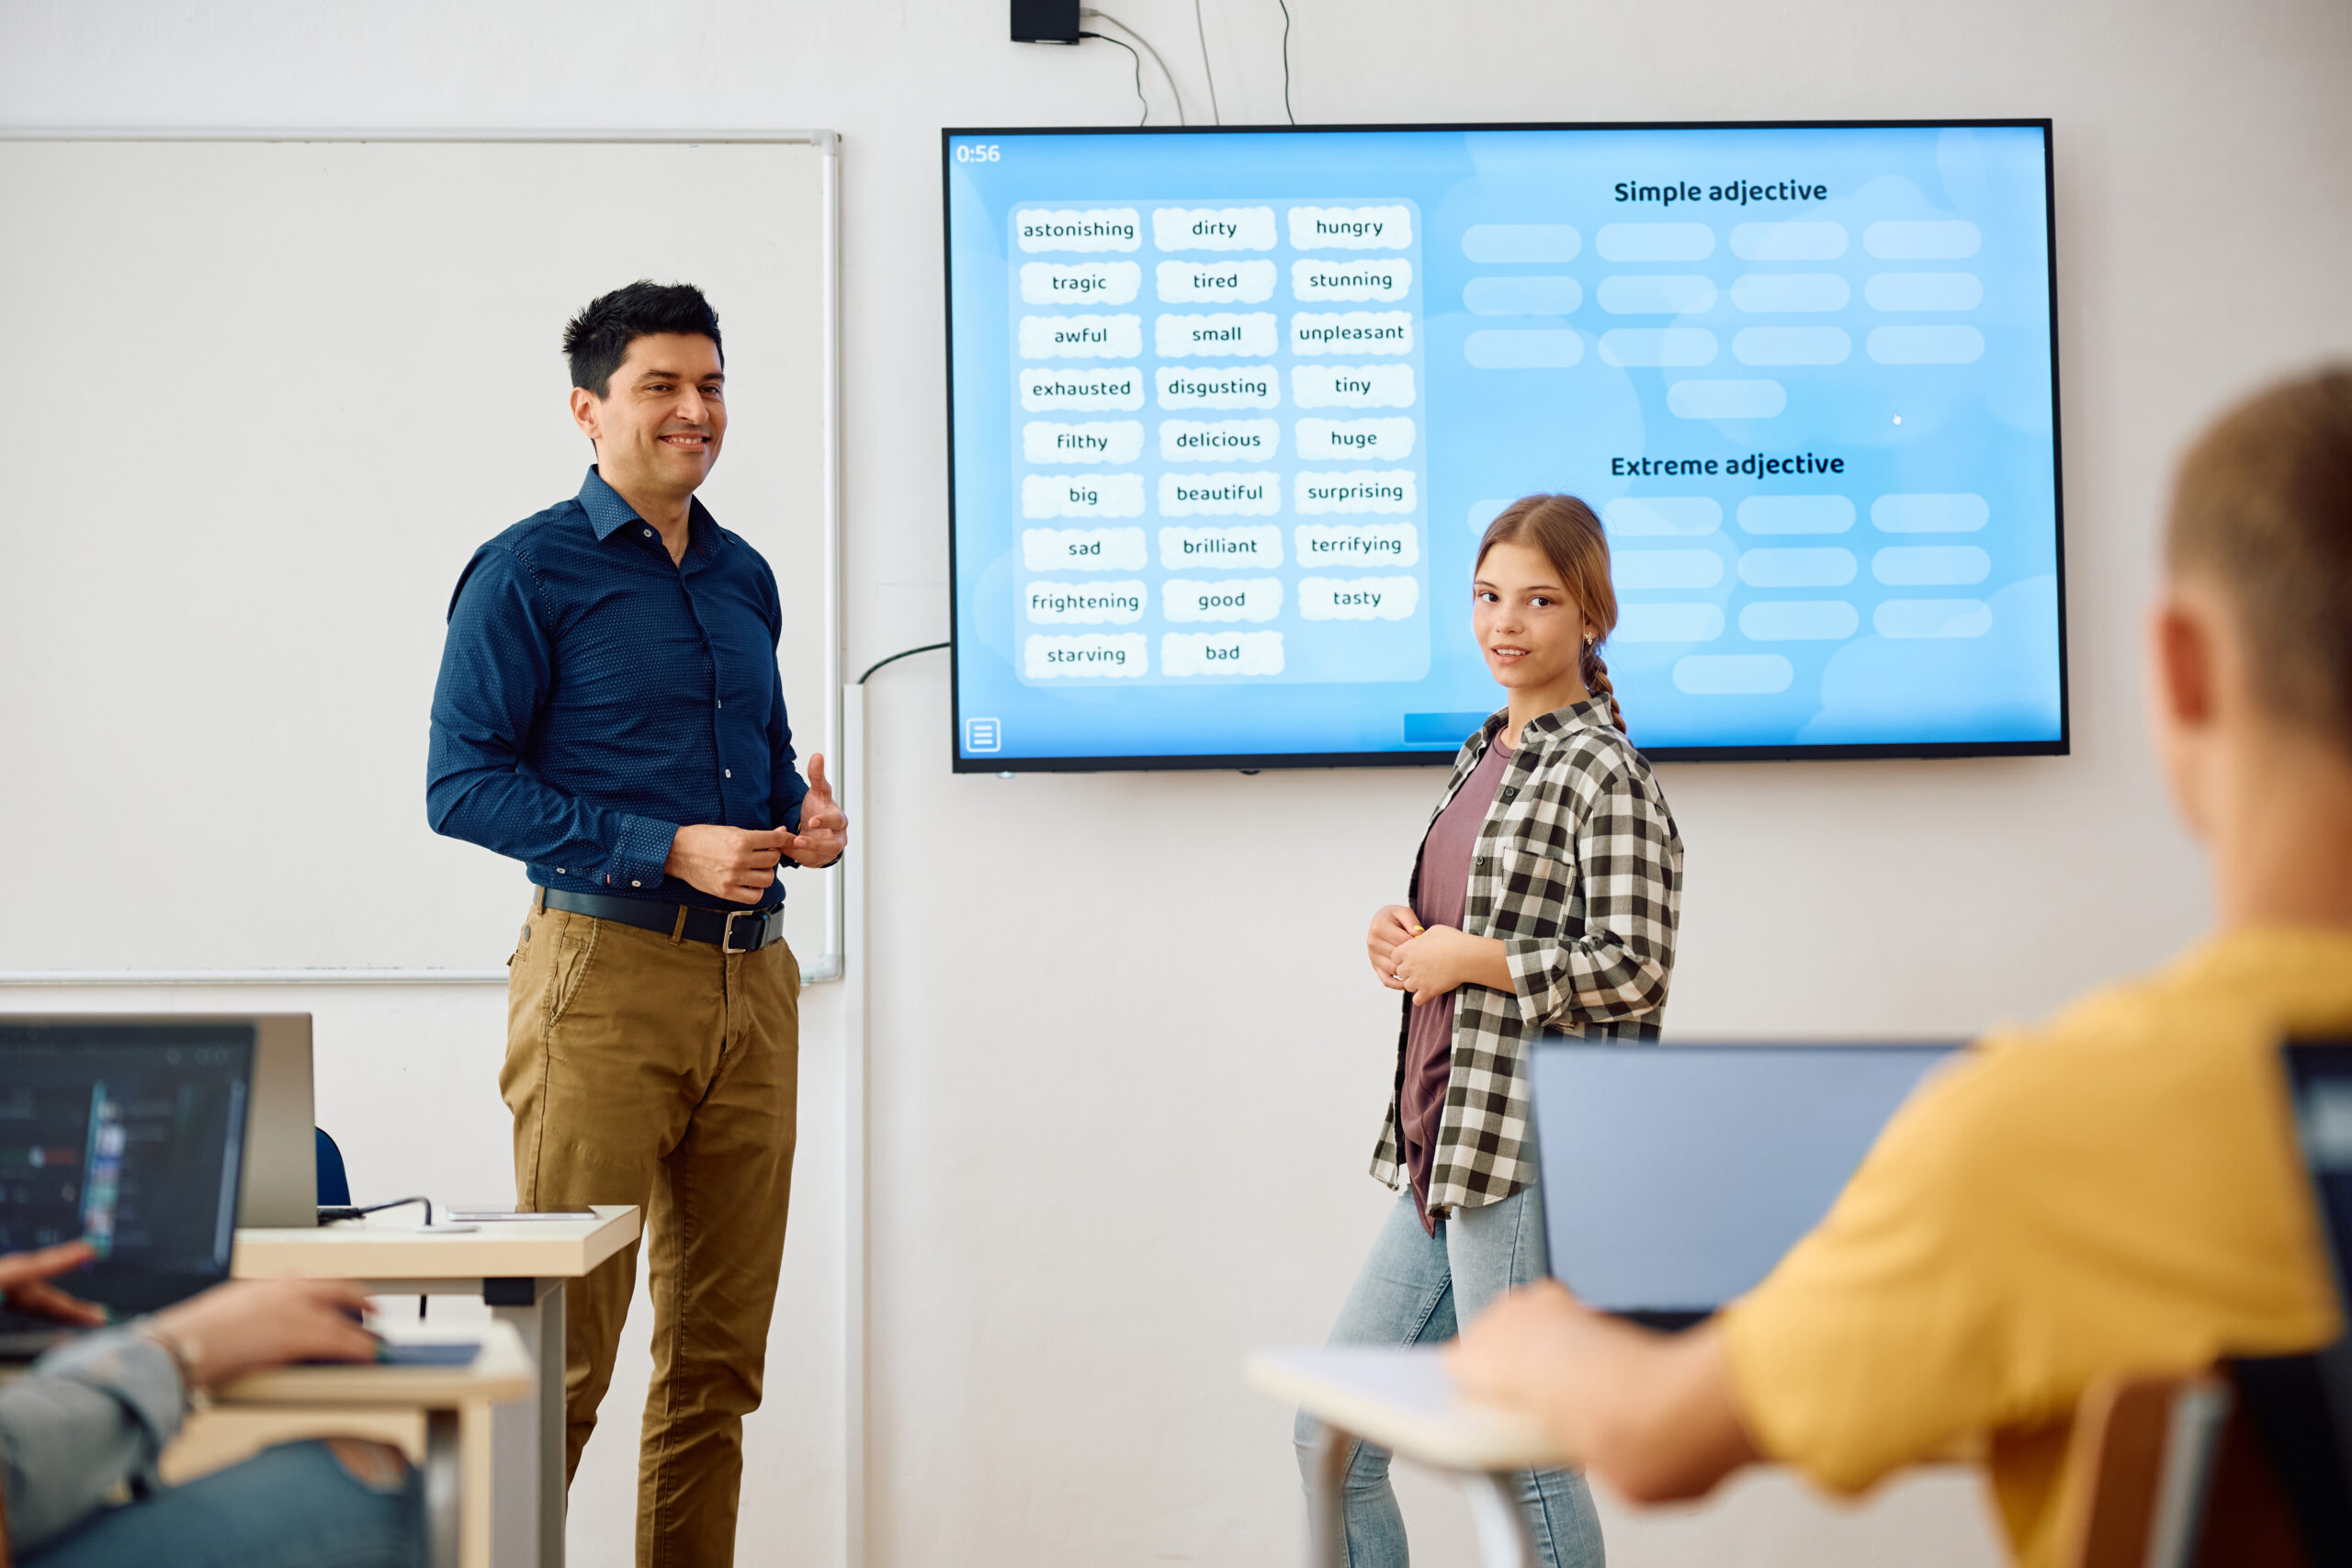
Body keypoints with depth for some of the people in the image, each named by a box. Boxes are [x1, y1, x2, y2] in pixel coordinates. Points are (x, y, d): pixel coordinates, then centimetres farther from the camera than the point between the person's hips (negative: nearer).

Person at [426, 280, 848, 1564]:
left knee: (718, 1352, 9)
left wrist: (804, 818, 3)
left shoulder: (744, 577, 18)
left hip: (752, 977, 7)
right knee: (564, 1351, -6)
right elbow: (462, 784, -9)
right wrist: (668, 849, -16)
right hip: (605, 972, -6)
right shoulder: (529, 569, -3)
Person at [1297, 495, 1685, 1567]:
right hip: (1443, 1145, 9)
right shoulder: (1485, 754, 17)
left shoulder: (1601, 769, -9)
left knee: (1520, 1455, -1)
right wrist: (1408, 940, 6)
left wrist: (1467, 958, -13)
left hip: (1532, 1149, -9)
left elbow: (1632, 966, -16)